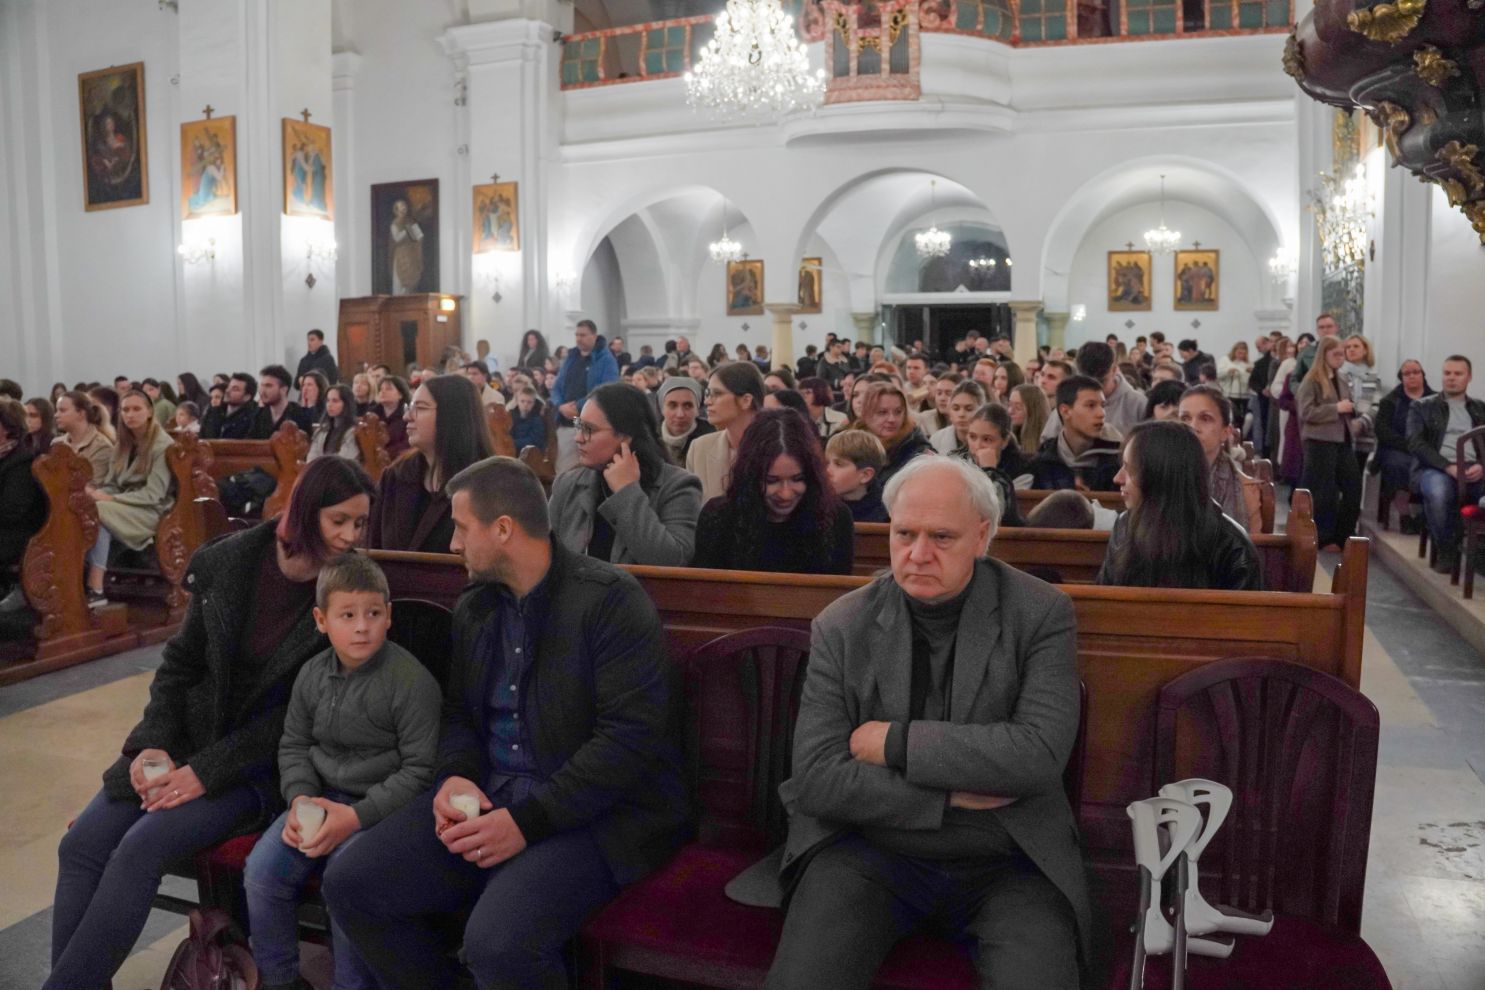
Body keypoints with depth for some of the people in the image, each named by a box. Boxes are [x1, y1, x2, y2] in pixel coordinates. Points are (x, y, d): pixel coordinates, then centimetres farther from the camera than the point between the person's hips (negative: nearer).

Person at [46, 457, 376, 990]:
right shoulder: (229, 560, -3)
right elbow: (181, 661, 7)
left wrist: (209, 770, -17)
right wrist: (152, 743, -5)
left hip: (262, 762, -4)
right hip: (189, 739, 5)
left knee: (141, 848, -21)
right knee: (81, 845, -9)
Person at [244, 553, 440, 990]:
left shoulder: (411, 681, -15)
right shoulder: (312, 674, 5)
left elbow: (420, 770, -14)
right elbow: (294, 745, 14)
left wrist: (357, 816, -21)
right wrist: (300, 798, -6)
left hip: (380, 806, -6)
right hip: (322, 798, 6)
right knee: (261, 870, -10)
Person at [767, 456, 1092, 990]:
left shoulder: (1042, 614, -5)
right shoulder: (841, 626, -3)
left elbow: (1040, 754, -16)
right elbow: (817, 778, -7)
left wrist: (895, 742, -15)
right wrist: (954, 796, -14)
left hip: (1006, 857, 0)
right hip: (869, 847, 1)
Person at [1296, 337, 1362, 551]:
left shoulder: (1342, 380, 15)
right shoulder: (1312, 381, -8)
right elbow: (1306, 412, -16)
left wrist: (1351, 409, 4)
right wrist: (1336, 408, -19)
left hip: (1342, 440, 8)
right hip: (1320, 441, -8)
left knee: (1354, 484, 7)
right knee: (1324, 491, -3)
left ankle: (1344, 534, 18)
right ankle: (1323, 537, 8)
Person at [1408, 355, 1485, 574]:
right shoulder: (1422, 406, 14)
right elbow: (1415, 443, 0)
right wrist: (1448, 466, -14)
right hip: (1435, 468, -2)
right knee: (1438, 492, -39)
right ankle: (1446, 553, -17)